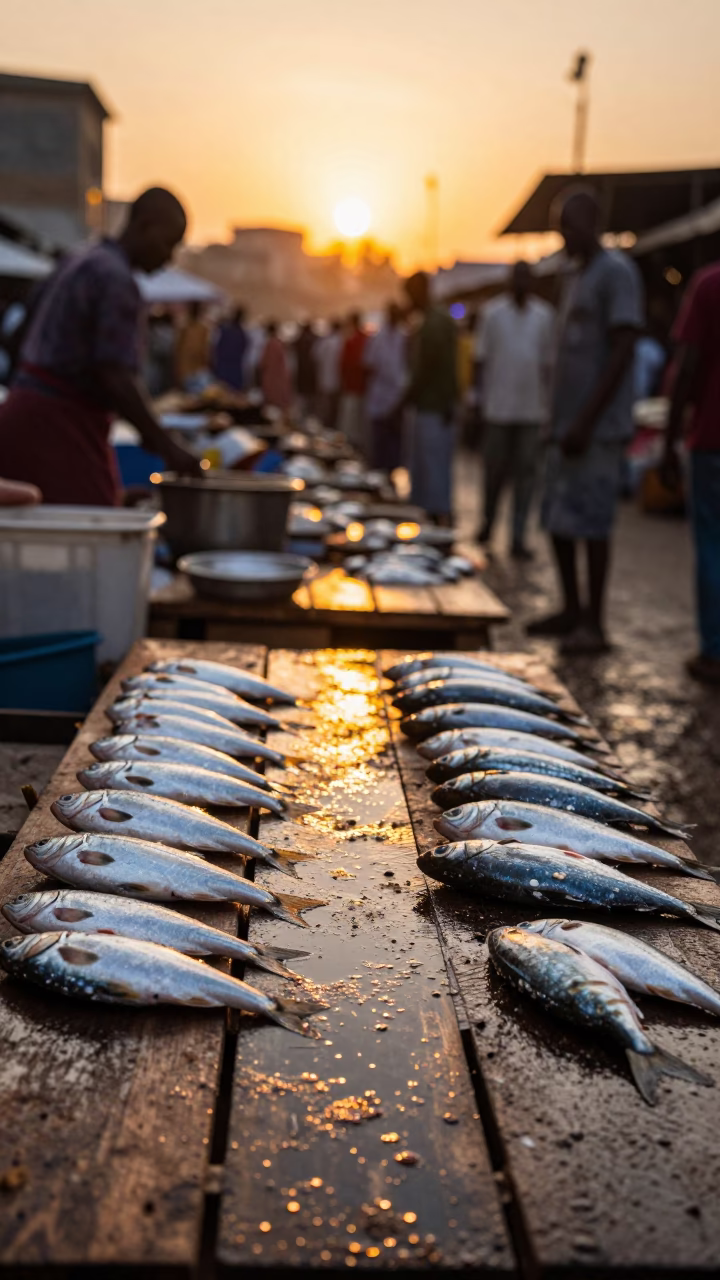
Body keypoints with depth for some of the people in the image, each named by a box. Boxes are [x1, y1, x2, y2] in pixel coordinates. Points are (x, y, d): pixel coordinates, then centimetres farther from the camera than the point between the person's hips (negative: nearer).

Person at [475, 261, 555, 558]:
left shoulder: (544, 315, 8)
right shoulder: (492, 312, 4)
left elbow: (549, 362, 12)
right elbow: (481, 358, 5)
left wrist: (548, 402, 7)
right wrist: (482, 398, -1)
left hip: (532, 409, 1)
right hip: (499, 407, -1)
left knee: (526, 472, -2)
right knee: (495, 468, 3)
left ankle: (518, 538, 0)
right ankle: (488, 519, 29)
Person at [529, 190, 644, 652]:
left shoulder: (617, 272, -9)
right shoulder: (575, 278, 20)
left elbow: (622, 351, -16)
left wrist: (586, 421, -20)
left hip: (599, 429, -9)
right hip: (568, 424, 9)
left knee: (590, 524, -7)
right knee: (558, 521, 10)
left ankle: (595, 624, 1)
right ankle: (572, 611, 21)